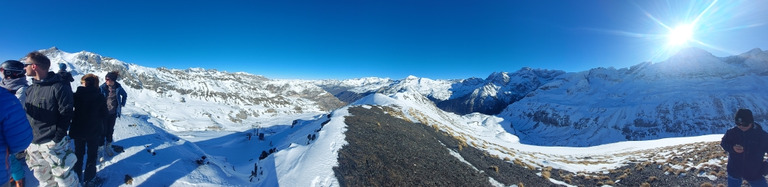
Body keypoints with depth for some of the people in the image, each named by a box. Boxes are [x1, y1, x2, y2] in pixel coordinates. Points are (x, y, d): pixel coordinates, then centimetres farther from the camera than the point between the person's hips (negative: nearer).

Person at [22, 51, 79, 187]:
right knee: (42, 176, 18)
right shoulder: (30, 89, 9)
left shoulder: (58, 87, -13)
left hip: (52, 143, -7)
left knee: (63, 176, -2)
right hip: (32, 143, 8)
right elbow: (25, 113, 16)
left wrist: (57, 138, -18)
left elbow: (66, 114, -15)